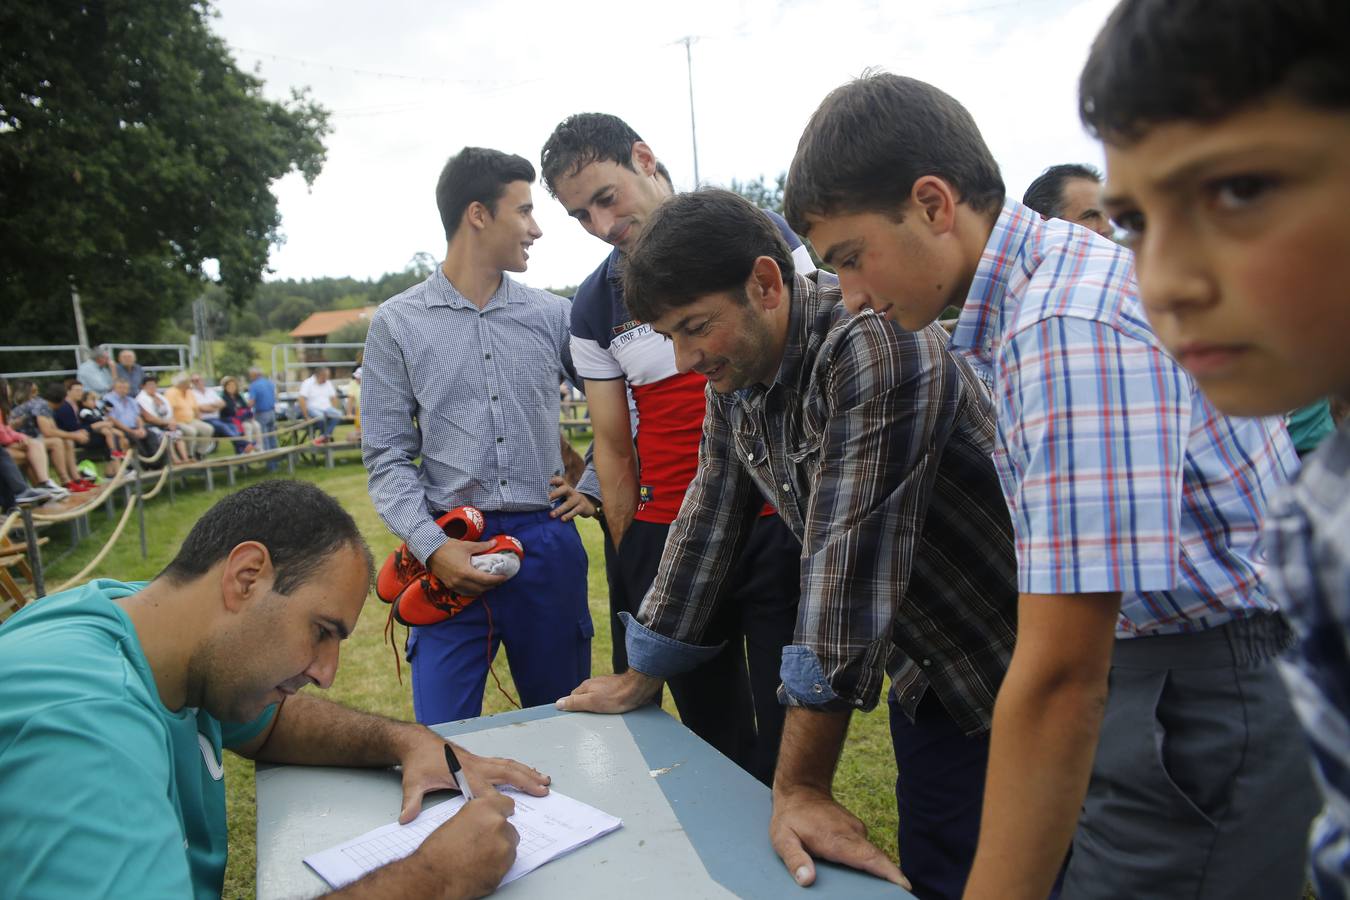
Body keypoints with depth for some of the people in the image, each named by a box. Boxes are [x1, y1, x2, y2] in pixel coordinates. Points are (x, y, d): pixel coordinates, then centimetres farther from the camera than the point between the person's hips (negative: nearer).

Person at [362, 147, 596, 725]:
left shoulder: (554, 316, 7)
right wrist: (432, 546, -13)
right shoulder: (396, 324, 1)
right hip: (451, 552, -2)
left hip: (547, 543, 2)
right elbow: (388, 457, -1)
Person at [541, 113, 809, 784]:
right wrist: (630, 566, 6)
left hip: (783, 524, -2)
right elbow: (614, 447, 10)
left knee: (791, 734, 4)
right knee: (713, 738, 12)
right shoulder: (593, 306, 7)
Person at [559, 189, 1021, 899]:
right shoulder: (735, 375, -1)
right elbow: (707, 522, 7)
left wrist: (801, 787, -29)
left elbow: (850, 559, -32)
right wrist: (640, 676, 13)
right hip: (921, 668, 7)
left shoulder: (872, 345, -28)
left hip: (1000, 669, -6)